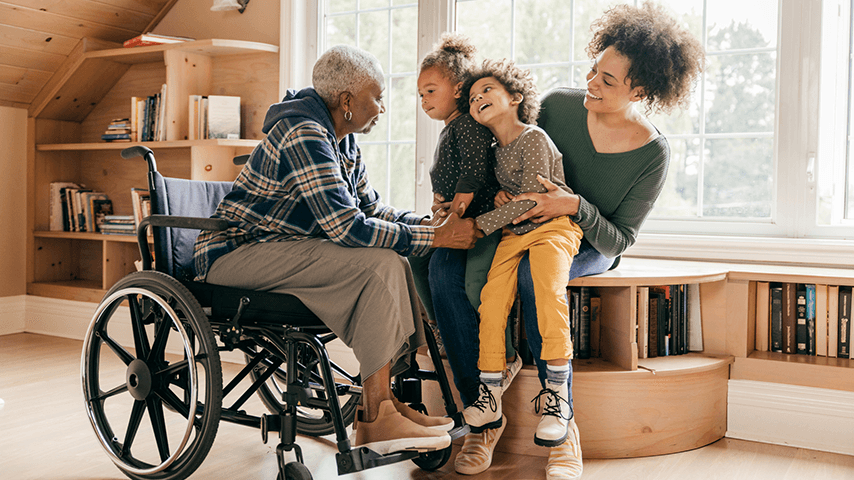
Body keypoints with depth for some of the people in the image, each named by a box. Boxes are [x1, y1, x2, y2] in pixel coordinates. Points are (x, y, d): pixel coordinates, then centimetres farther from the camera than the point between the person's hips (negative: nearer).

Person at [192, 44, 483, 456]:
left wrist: (432, 224, 0)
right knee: (379, 264, -22)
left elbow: (372, 210, 16)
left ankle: (381, 403, -1)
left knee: (394, 263, 0)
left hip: (277, 250, 10)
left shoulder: (342, 141, 12)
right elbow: (347, 228, -27)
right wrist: (436, 238, -22)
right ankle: (375, 420, -19)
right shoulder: (304, 134, -20)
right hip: (238, 254, -10)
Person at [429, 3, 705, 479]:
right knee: (445, 265, -26)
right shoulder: (559, 104, -7)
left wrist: (577, 207, -30)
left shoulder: (653, 154, -13)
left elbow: (618, 241, -12)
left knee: (533, 274, -40)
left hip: (590, 248, -3)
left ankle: (563, 429, -30)